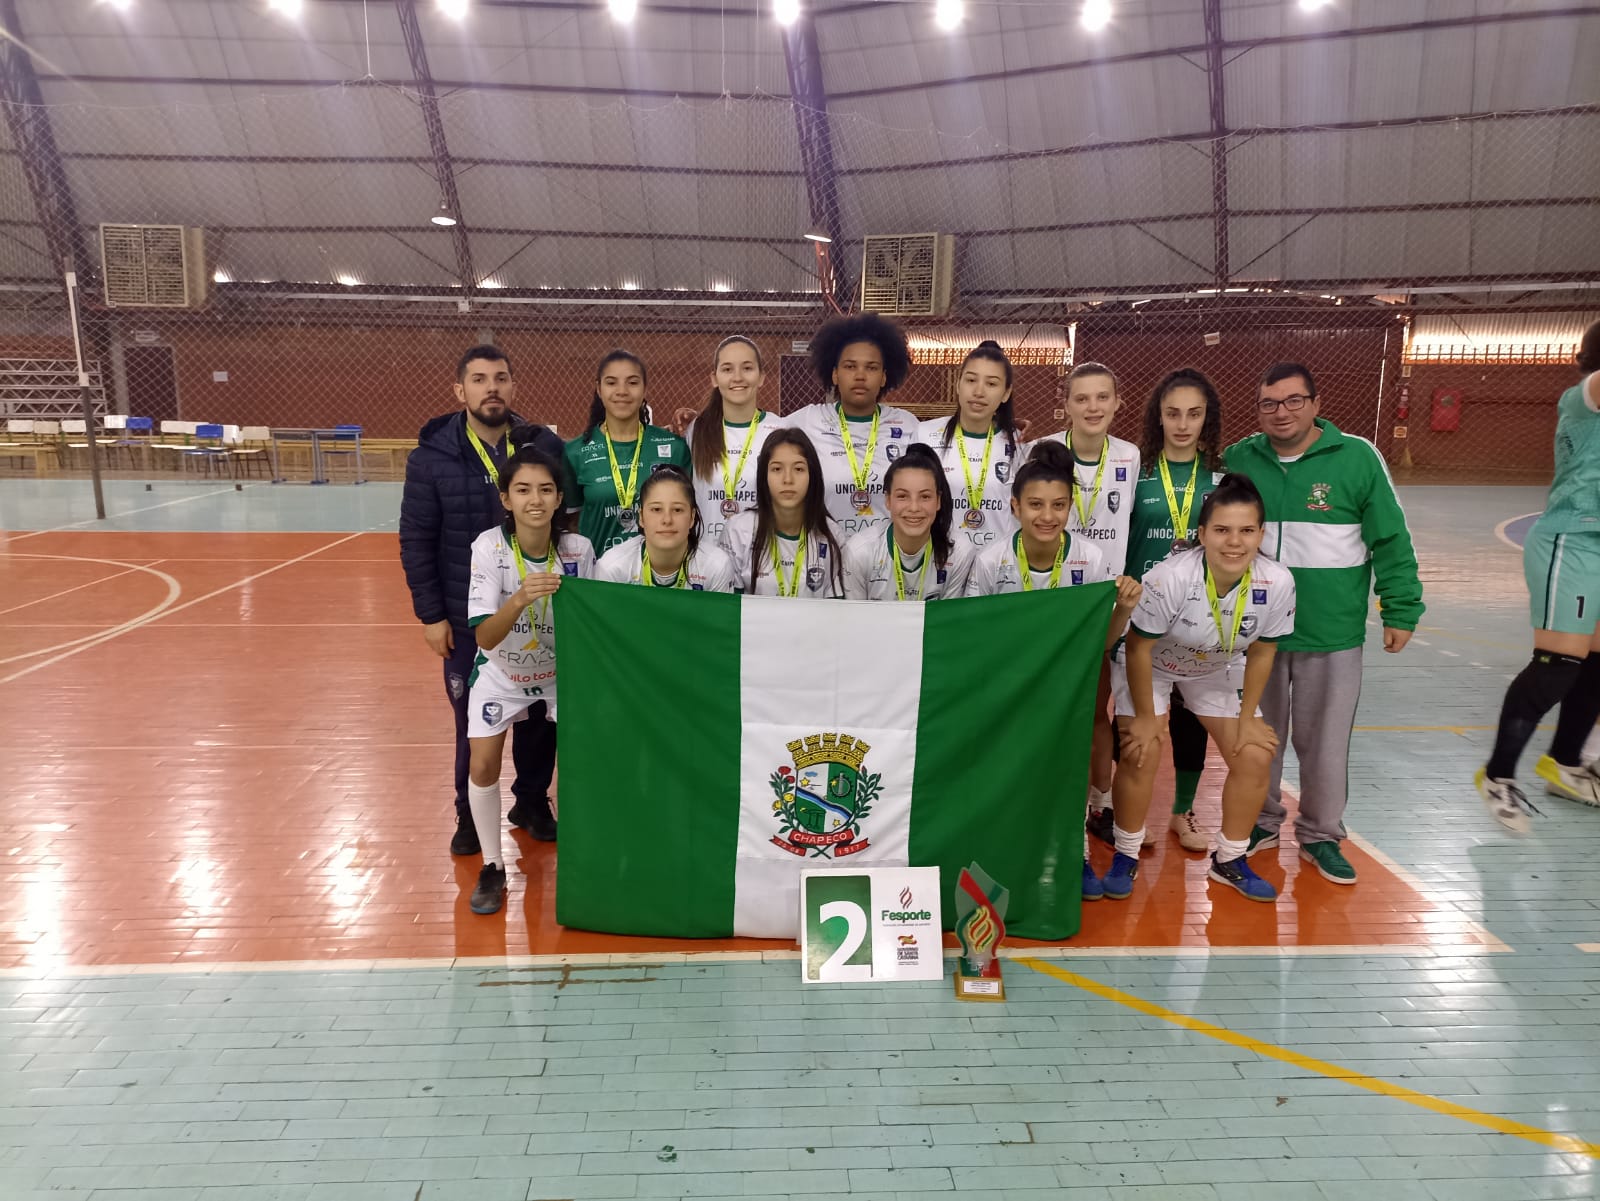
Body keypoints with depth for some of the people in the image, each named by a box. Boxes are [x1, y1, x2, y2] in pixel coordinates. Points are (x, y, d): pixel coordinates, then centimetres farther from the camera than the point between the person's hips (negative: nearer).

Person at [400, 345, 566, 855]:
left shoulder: (546, 446, -4)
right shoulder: (432, 456, -7)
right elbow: (416, 541, -4)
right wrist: (430, 614, -6)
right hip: (468, 617, -1)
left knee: (539, 711, 13)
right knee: (472, 718, 11)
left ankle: (533, 800, 33)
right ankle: (471, 813, 29)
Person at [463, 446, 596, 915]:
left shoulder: (579, 549, -21)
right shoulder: (489, 546, -25)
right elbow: (483, 637, -31)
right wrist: (519, 600, -46)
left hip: (562, 672, 1)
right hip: (500, 674, -1)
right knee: (484, 766, -9)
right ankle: (492, 867, 13)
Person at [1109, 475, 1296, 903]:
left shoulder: (1277, 583, -26)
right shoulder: (1170, 578, -37)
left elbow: (1261, 652, -8)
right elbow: (1138, 649, -23)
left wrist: (1248, 717, -2)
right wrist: (1145, 717, -15)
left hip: (1217, 669, 4)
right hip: (1149, 664, -3)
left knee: (1255, 758, -4)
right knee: (1141, 754, -17)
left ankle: (1229, 860, 19)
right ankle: (1126, 856, 7)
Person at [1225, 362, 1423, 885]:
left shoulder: (1357, 457, -7)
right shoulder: (1239, 459, 0)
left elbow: (1391, 541, -2)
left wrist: (1400, 610, -2)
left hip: (1332, 633, -2)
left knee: (1324, 742, 9)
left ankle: (1321, 836, 27)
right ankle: (1261, 823, 32)